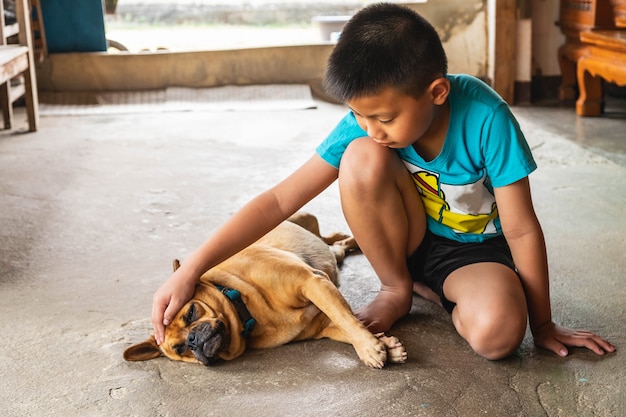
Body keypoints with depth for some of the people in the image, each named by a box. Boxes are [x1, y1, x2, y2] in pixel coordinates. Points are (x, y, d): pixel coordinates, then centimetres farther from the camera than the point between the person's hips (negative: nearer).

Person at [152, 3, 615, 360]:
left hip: (476, 249, -2)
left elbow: (521, 230, -21)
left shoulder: (484, 118, -29)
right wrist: (190, 271, -28)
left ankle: (430, 289, 0)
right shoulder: (366, 122, -21)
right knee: (362, 158, -29)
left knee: (497, 334, -36)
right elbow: (280, 200, -21)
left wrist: (543, 325, -12)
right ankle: (397, 290, -6)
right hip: (410, 240, 3)